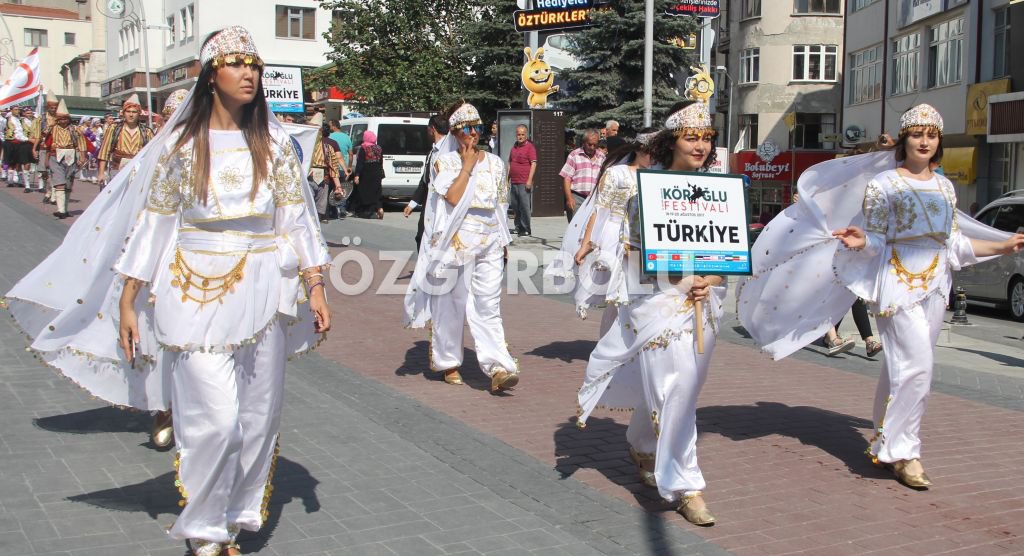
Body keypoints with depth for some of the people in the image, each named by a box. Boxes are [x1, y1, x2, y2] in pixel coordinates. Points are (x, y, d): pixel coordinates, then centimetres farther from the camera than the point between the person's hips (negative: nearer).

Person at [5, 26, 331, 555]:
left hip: (264, 293, 3)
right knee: (214, 417, -9)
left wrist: (315, 288, 2)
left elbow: (298, 216, 7)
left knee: (259, 417, 7)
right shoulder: (182, 141, 0)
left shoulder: (273, 141, 5)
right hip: (197, 293, -2)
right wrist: (127, 302, -1)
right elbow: (153, 221, 1)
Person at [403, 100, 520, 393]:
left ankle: (498, 368, -14)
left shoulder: (494, 163, 11)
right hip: (456, 243, -3)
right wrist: (467, 166, -10)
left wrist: (503, 241, 16)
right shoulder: (444, 163, -1)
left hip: (490, 244, 3)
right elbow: (453, 197, -16)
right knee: (451, 305, 6)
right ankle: (448, 362, 22)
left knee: (488, 306, -5)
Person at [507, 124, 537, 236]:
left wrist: (530, 180, -17)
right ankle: (518, 227, 20)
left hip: (524, 183, -7)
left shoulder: (530, 147, -5)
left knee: (525, 206, -6)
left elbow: (533, 164, -11)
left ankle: (526, 229, -1)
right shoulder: (514, 147, 17)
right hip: (514, 182, 7)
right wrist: (507, 179, 19)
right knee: (515, 206, 10)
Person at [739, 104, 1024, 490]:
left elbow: (954, 243, 18)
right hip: (897, 281, -6)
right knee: (917, 365, -14)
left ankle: (885, 442, 21)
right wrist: (861, 242, -26)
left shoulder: (944, 187, 14)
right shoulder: (884, 183, -3)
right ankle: (902, 451, -5)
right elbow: (876, 240, -4)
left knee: (903, 367, 9)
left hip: (934, 285, 6)